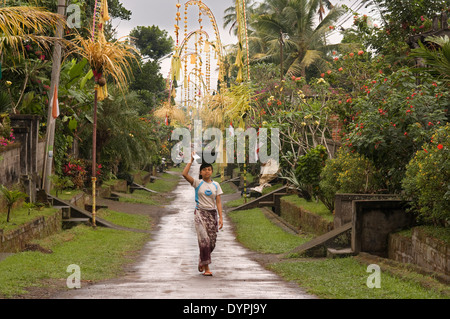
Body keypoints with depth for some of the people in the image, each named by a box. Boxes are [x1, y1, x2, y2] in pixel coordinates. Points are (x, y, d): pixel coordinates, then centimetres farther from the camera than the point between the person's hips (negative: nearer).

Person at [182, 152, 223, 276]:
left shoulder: (216, 185, 9)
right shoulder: (197, 183, 1)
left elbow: (218, 202, 5)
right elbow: (184, 174, -15)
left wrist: (221, 217, -3)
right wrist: (191, 160, -12)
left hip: (212, 214, 4)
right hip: (200, 213, -4)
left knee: (212, 242, 4)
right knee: (204, 240, -15)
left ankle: (201, 261, 29)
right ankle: (206, 268, -9)